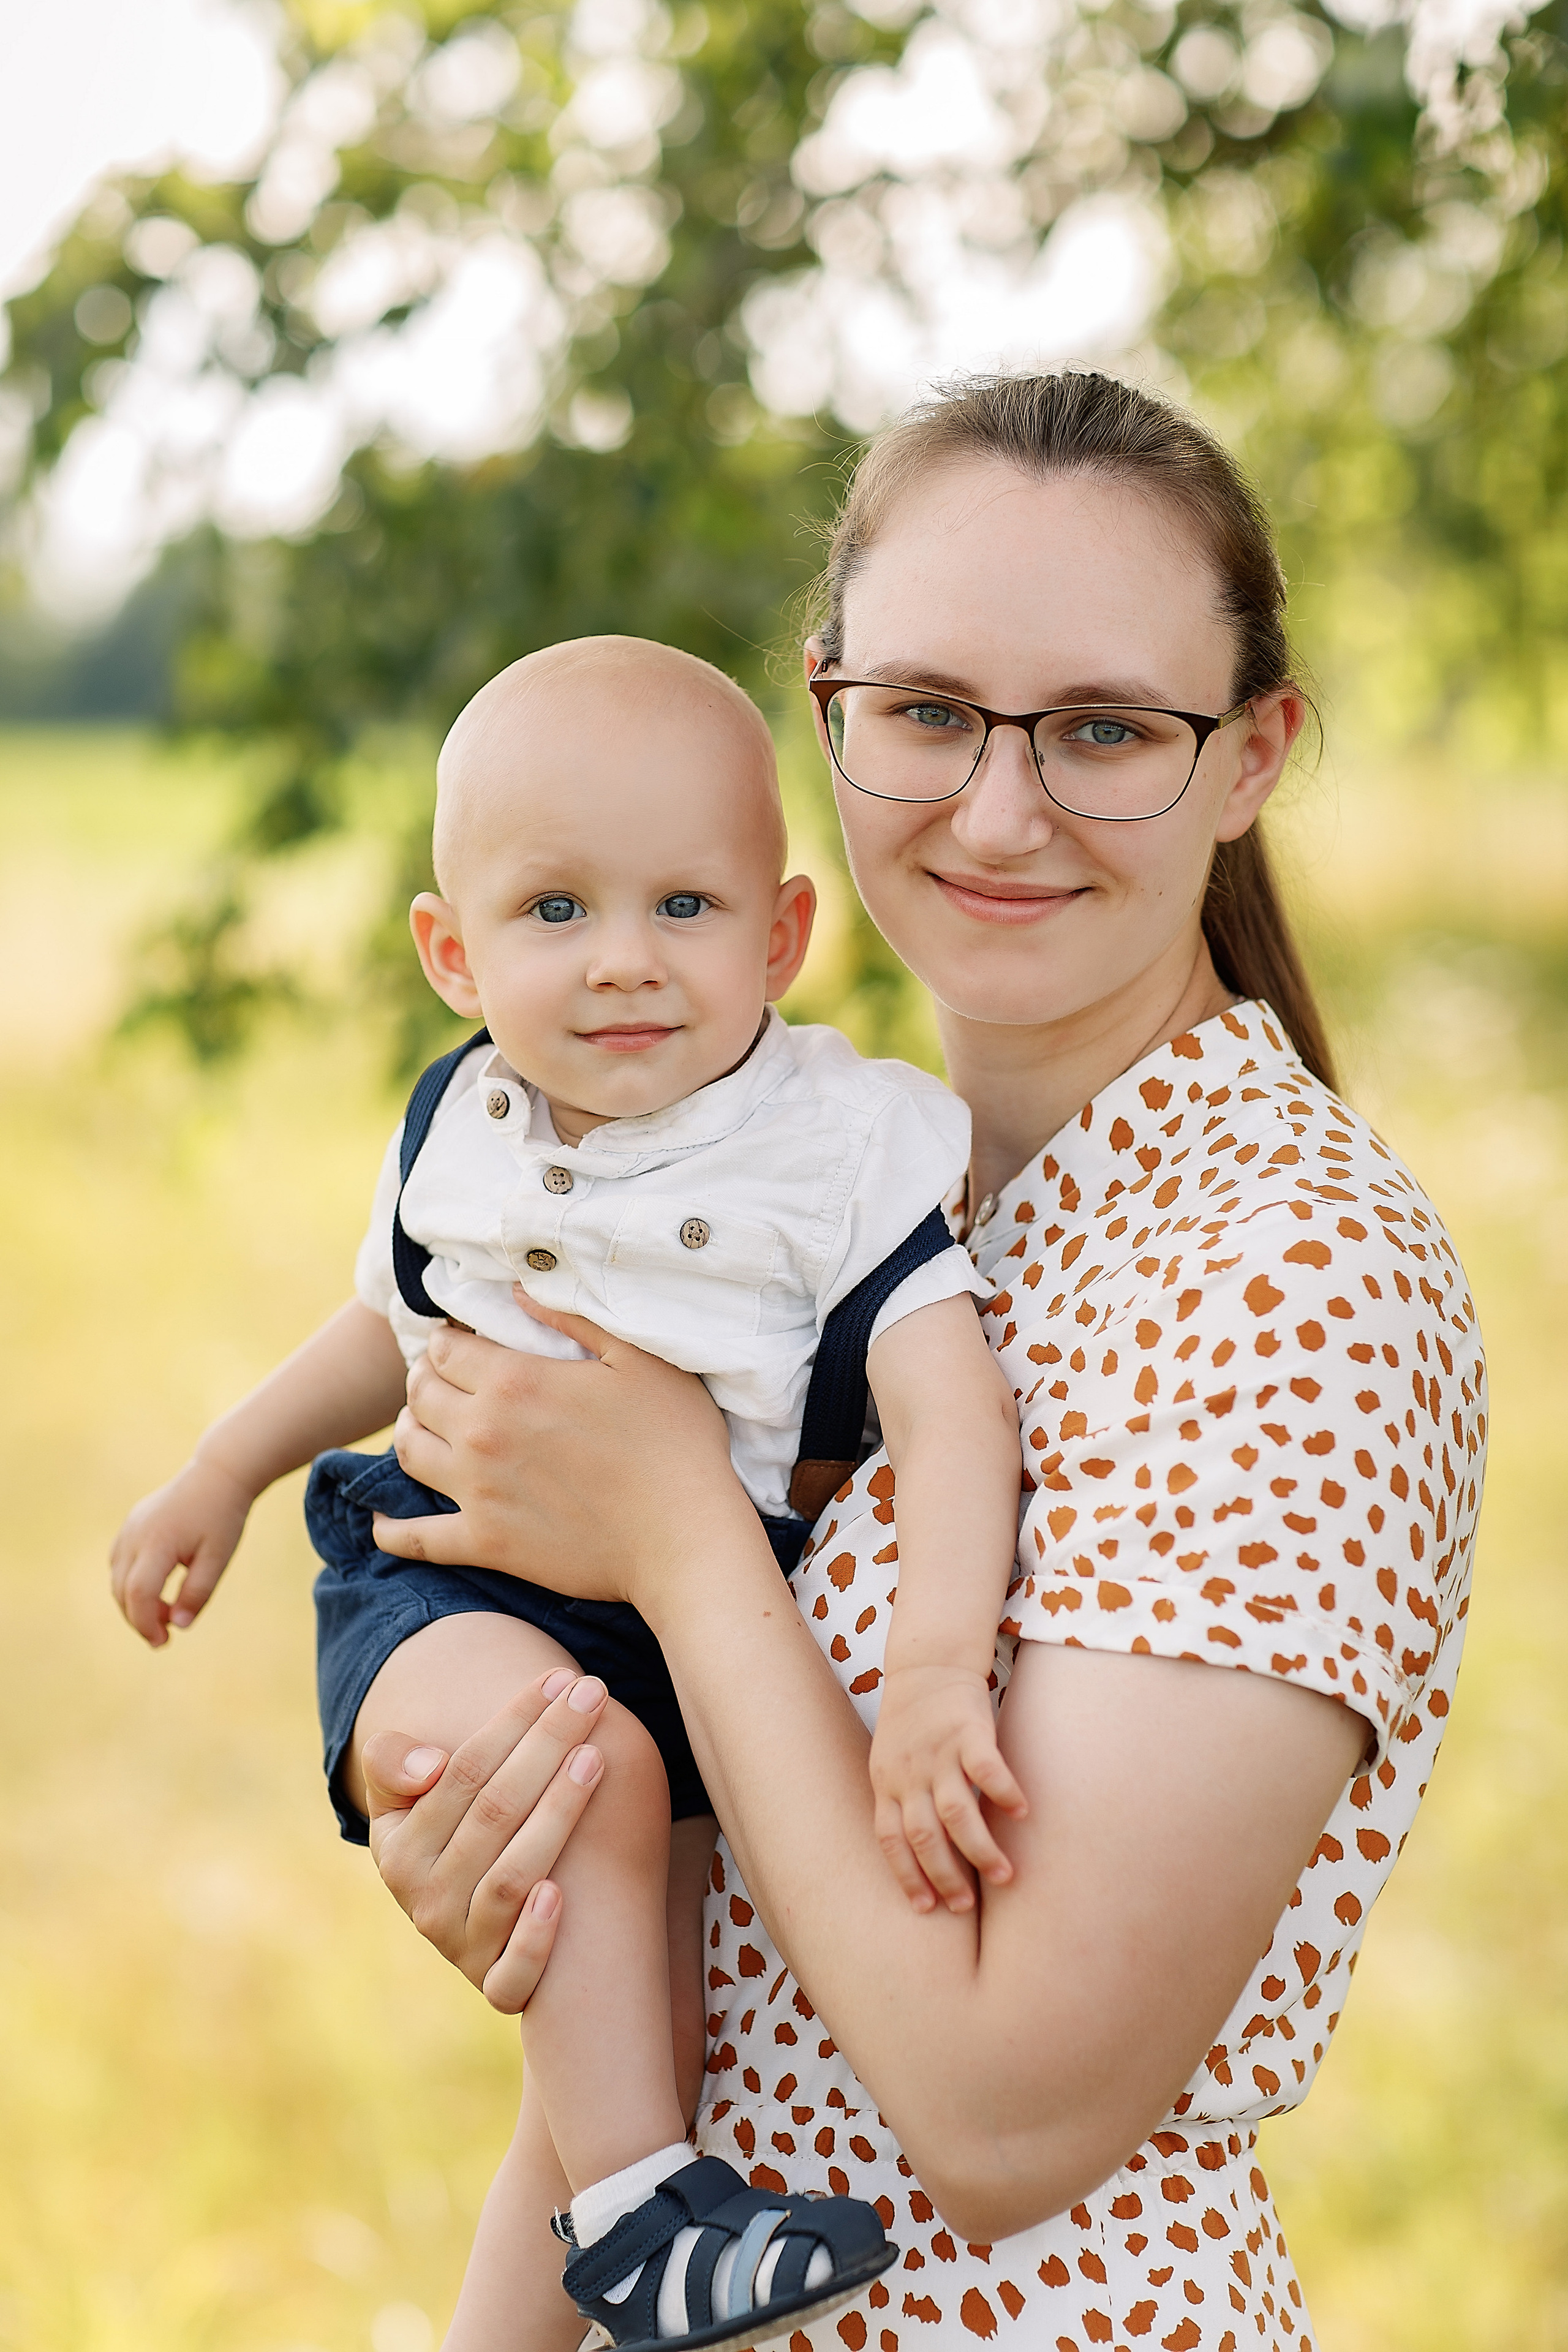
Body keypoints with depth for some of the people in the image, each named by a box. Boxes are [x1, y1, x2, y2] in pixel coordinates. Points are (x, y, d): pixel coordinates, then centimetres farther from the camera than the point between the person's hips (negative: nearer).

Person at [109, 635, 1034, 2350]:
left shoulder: (849, 1144, -12)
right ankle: (632, 2205, -22)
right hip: (454, 1580, 0)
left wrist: (937, 1672, -36)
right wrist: (224, 1470, 26)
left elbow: (952, 1417, -21)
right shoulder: (455, 1131, 0)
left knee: (641, 2001, 7)